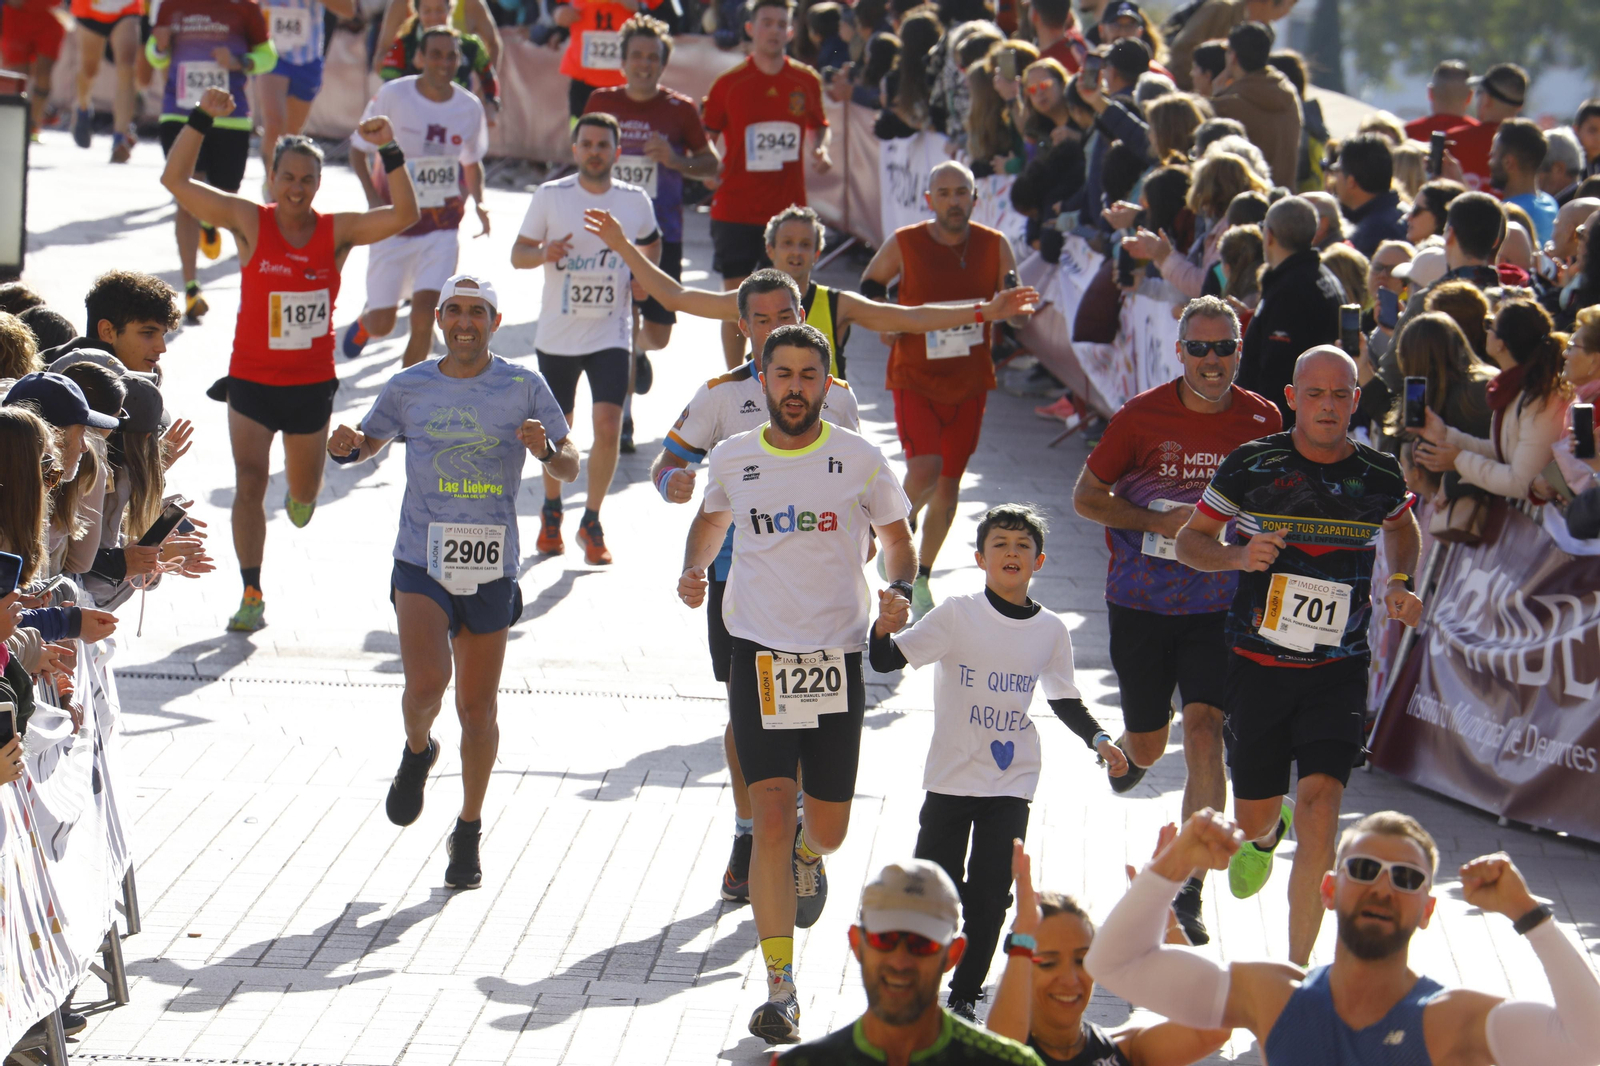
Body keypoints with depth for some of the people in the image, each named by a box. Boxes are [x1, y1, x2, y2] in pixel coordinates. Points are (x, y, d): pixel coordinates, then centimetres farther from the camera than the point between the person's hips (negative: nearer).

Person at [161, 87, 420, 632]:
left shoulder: (337, 231, -6)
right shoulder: (249, 222, -9)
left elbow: (405, 214, -15)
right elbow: (176, 181, -14)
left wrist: (390, 151, -25)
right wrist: (202, 119, -23)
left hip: (312, 384, 2)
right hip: (251, 381, -2)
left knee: (304, 491, 18)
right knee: (249, 484, -13)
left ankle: (299, 492, 58)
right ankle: (251, 597, -6)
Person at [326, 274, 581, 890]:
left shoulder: (524, 388, 2)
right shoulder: (408, 388, 4)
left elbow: (570, 468, 5)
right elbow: (371, 441, 19)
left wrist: (546, 450, -18)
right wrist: (343, 449, -5)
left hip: (492, 569, 1)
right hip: (421, 562, 0)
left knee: (477, 710, 6)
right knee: (425, 685, -21)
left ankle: (468, 834, 25)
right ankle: (417, 752, 15)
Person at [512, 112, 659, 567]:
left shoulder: (635, 201, 0)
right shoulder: (550, 196, -4)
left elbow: (651, 243, 20)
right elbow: (518, 253, 0)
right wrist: (544, 253, -21)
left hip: (612, 336, 0)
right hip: (557, 336, 0)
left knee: (608, 427, -13)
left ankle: (592, 523, 4)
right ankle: (552, 511, 36)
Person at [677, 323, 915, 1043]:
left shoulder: (859, 459, -1)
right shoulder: (732, 459, 3)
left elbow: (896, 538, 12)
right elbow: (711, 518, 24)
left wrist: (901, 591, -8)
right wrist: (692, 570, 5)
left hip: (837, 656, 0)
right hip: (759, 653, 0)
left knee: (827, 828, 8)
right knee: (772, 816, -12)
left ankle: (807, 856, 50)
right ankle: (780, 991, -9)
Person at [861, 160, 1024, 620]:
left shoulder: (995, 246, -2)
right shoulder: (904, 244, -6)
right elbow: (868, 291, 10)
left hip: (970, 381, 3)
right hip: (914, 379, -3)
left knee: (949, 484, 8)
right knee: (924, 470, -20)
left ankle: (922, 576, 27)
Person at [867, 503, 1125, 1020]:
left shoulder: (1050, 630, 2)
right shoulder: (956, 615, -7)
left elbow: (1065, 699, 17)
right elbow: (888, 660, -11)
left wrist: (1097, 738, 3)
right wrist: (885, 628, -32)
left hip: (1012, 783, 2)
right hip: (951, 777, -2)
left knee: (990, 894, 0)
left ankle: (965, 994, 13)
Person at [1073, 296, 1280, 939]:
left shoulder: (1262, 421, -3)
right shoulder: (1142, 417, -8)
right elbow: (1086, 496, -1)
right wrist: (1160, 522, -14)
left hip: (1217, 608, 0)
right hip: (1139, 603, 0)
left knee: (1203, 733, -15)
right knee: (1148, 746, 10)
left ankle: (1186, 892, -8)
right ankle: (1130, 752, 51)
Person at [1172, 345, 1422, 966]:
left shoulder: (1380, 474, -1)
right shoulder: (1252, 466, -7)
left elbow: (1404, 530, 22)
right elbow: (1189, 541, 2)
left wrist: (1402, 585, 3)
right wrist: (1238, 555, -18)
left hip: (1339, 673, 0)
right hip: (1258, 665, 0)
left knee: (1319, 802, -18)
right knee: (1252, 818, 10)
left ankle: (1295, 971, -11)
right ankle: (1267, 834, 52)